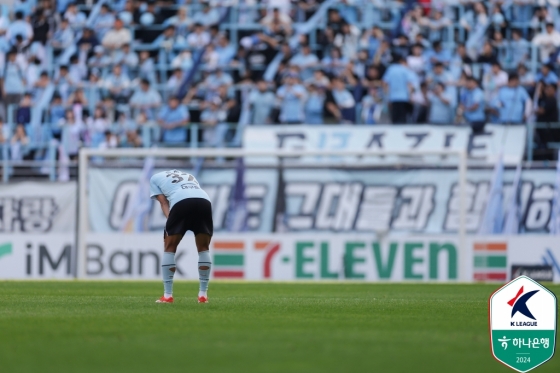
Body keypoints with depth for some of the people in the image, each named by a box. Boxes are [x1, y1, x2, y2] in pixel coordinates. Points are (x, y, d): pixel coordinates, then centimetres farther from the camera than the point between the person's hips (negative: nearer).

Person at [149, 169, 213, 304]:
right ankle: (203, 295, 16)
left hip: (180, 202, -3)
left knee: (169, 248, 12)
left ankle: (167, 295, 8)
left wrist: (169, 218, 4)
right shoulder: (189, 177, 42)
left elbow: (163, 202, 16)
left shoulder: (155, 178, 32)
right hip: (204, 201, 3)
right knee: (204, 248, 19)